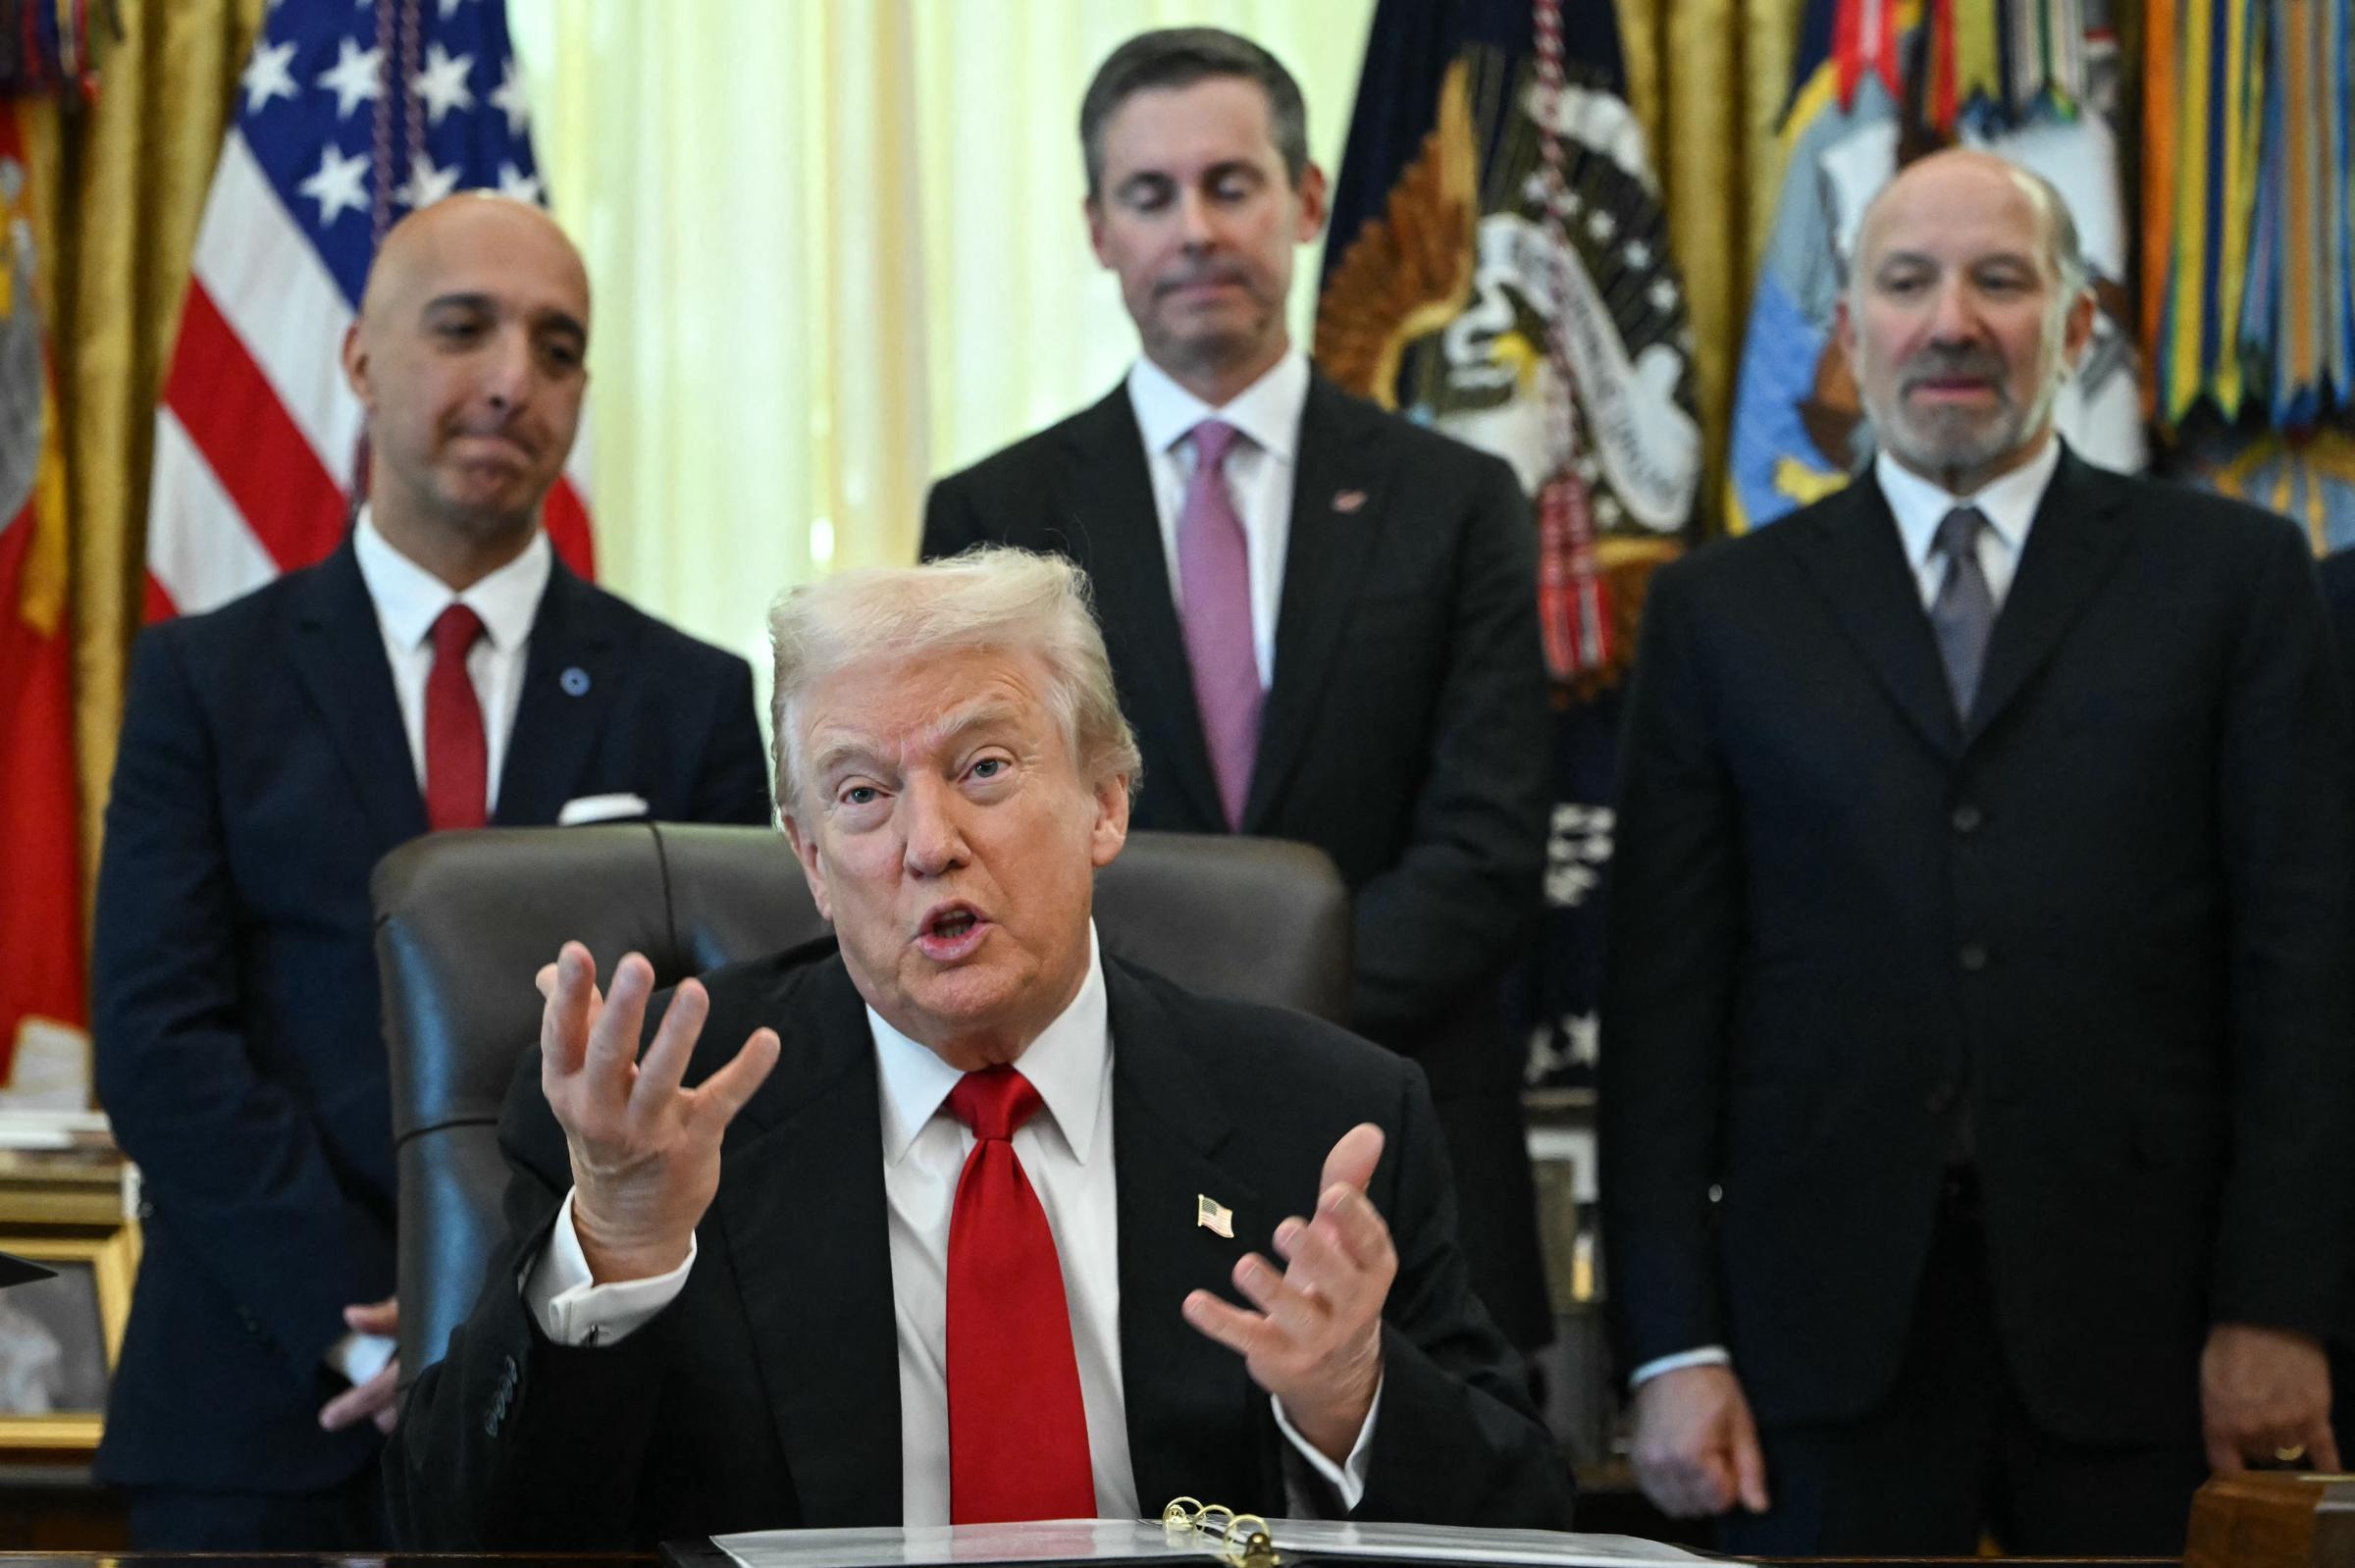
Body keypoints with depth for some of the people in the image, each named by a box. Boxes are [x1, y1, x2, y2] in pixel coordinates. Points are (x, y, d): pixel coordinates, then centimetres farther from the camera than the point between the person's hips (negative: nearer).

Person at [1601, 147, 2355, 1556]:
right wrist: (1675, 1345, -1)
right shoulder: (1723, 611, 10)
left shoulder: (2233, 578, 7)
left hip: (2143, 1325, -1)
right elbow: (1666, 991, 6)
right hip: (1836, 1328, 1)